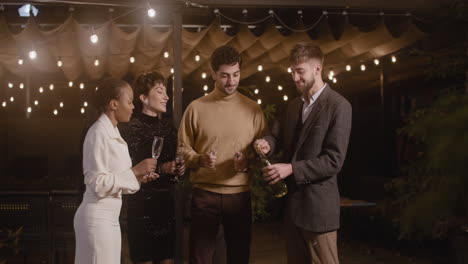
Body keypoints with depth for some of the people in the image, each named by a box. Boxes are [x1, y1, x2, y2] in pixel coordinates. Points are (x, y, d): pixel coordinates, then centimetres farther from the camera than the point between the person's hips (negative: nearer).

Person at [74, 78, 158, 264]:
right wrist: (134, 171, -16)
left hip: (109, 216, 9)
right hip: (97, 217, -9)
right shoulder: (98, 133, -15)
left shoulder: (112, 132, 11)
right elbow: (98, 184, -21)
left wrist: (138, 177, 2)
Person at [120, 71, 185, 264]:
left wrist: (179, 169, 1)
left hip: (167, 201, 6)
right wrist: (160, 169, -18)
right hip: (142, 203, -6)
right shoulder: (132, 128, -9)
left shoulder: (168, 125, 11)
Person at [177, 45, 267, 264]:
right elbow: (183, 148, 3)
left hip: (240, 195, 1)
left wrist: (248, 161, -13)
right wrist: (200, 159, -16)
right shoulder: (196, 108, 0)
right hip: (204, 194, -1)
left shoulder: (253, 109, 4)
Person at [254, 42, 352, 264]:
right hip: (292, 202, 8)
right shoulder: (294, 105, 14)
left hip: (318, 206, -8)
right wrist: (268, 143, -12)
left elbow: (334, 160, -17)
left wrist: (291, 169, -22)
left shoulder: (338, 106, -11)